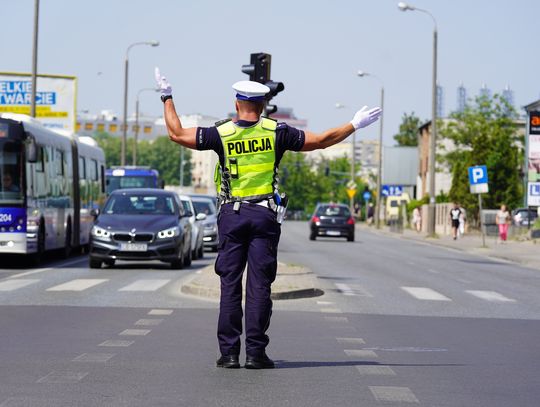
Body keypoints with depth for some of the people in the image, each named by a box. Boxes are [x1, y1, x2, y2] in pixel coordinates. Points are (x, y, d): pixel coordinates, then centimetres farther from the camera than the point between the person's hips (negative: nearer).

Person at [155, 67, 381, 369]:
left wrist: (167, 98, 16)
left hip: (231, 215, 0)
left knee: (230, 285, 3)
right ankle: (256, 352, -1)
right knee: (259, 286, 1)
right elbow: (320, 141, 5)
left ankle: (229, 352, 2)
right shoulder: (276, 132, -1)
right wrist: (355, 125, 16)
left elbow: (177, 133, 3)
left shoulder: (222, 134, -2)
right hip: (264, 216, 0)